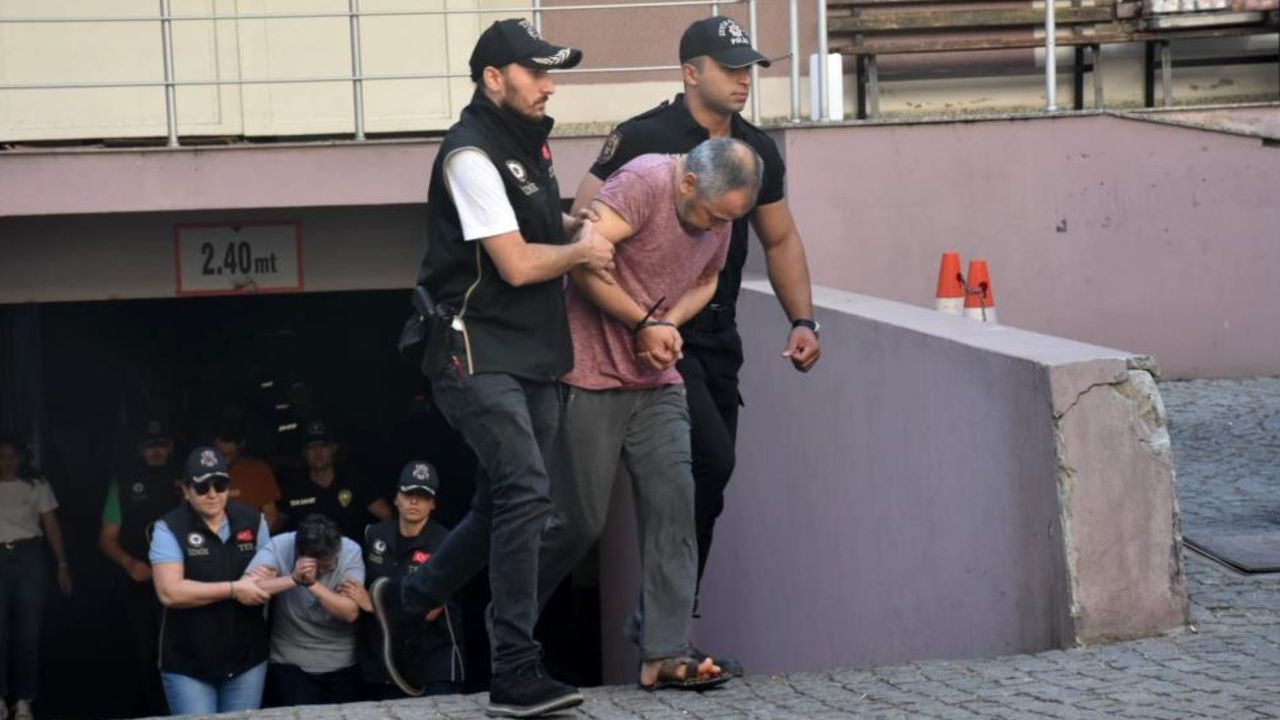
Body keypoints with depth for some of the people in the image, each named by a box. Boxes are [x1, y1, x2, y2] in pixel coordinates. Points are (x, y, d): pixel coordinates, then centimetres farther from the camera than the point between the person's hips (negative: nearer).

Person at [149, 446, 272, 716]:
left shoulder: (252, 521, 4)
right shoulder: (170, 529, -10)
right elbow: (170, 592, -20)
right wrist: (233, 590, -21)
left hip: (247, 660, 4)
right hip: (188, 665, -4)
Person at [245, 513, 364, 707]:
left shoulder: (350, 552, -12)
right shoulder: (278, 547, -15)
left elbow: (351, 612, -20)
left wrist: (312, 583, -29)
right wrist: (294, 579, -35)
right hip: (290, 664, -2)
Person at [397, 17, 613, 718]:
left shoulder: (528, 142, 15)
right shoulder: (471, 155, -15)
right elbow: (516, 263, -19)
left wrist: (582, 227, 12)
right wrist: (581, 251, -3)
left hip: (532, 358, 10)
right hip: (477, 356, -10)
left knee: (504, 502, 15)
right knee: (526, 492, -19)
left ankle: (414, 604, 35)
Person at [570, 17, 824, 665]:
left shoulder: (758, 152, 10)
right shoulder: (644, 139, -10)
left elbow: (780, 241, 20)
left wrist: (803, 321, 8)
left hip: (717, 338, 7)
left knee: (704, 484, 8)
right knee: (711, 460, -20)